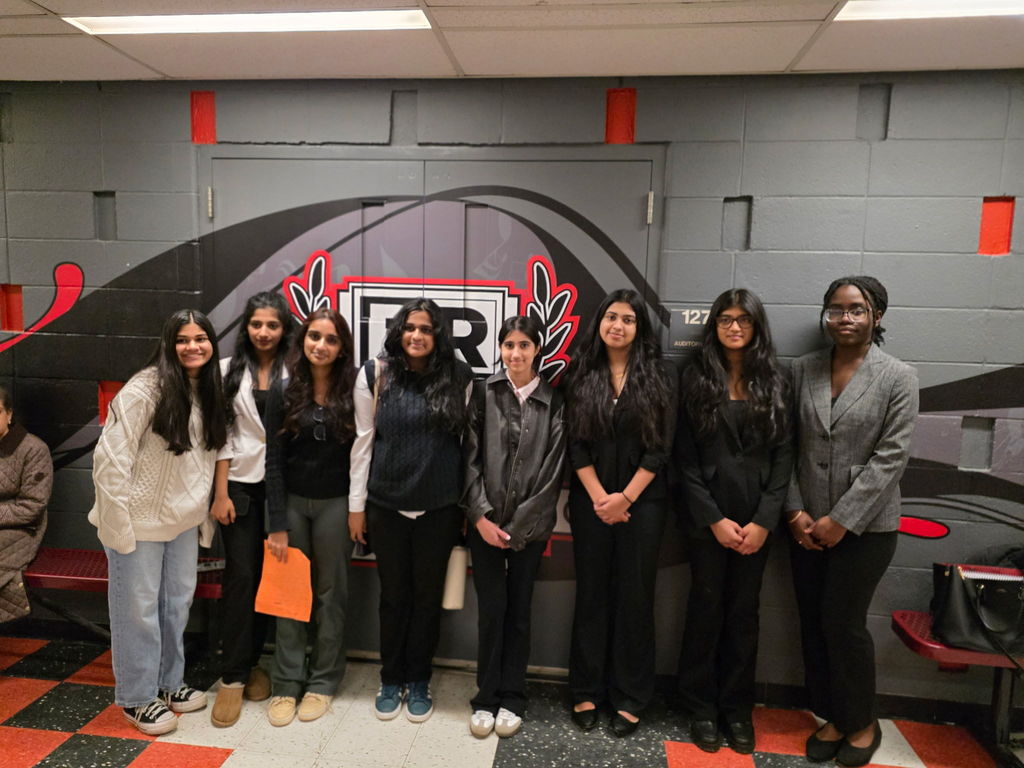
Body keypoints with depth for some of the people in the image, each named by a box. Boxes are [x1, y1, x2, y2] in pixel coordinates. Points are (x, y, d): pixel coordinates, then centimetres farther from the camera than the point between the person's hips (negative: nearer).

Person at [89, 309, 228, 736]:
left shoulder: (209, 391, 3)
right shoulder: (145, 388, -18)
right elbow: (110, 458, -19)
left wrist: (205, 514, 9)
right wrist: (118, 524, -18)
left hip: (183, 520, 6)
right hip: (139, 520, -6)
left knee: (177, 604, 17)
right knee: (138, 609, 8)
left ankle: (169, 683, 36)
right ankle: (137, 697, 26)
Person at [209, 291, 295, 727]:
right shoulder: (229, 371, 2)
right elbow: (222, 435, 1)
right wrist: (220, 493, -3)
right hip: (239, 483, 0)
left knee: (268, 576, 9)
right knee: (241, 575, -1)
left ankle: (251, 662, 27)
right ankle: (233, 675, 11)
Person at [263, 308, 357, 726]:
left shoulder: (352, 392, -5)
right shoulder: (283, 393, -3)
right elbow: (274, 460, -4)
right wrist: (277, 524, -7)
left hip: (335, 503, -1)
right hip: (292, 501, 1)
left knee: (329, 592, 10)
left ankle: (323, 681, 26)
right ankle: (286, 683, 24)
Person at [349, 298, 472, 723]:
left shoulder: (457, 377, -2)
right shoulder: (375, 375, -2)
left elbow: (466, 440, 1)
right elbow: (363, 440, 0)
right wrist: (356, 504, 2)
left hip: (440, 507, 0)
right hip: (386, 505, 0)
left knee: (428, 594, 12)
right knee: (393, 594, 13)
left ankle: (418, 681, 32)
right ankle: (391, 680, 33)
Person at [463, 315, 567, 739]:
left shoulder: (554, 401, 0)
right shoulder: (483, 393, 0)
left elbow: (552, 468, -4)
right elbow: (471, 457, -2)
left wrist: (518, 525, -7)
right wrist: (481, 516, -9)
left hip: (530, 525, 0)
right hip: (485, 521, 0)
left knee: (519, 609, 9)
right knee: (491, 609, 4)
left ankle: (512, 699, 26)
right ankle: (486, 698, 22)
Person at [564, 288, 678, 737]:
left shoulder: (659, 375, 0)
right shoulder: (581, 373, 3)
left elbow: (660, 446, -4)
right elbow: (576, 444, -1)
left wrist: (625, 498, -10)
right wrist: (600, 498, -9)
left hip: (642, 502, -1)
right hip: (591, 501, 1)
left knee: (635, 597, 7)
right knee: (592, 594, 10)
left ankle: (630, 698, 23)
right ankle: (586, 691, 25)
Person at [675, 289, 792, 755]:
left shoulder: (774, 382, 5)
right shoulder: (695, 378, -1)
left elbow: (783, 455, 1)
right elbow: (685, 457, -4)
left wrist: (764, 520, -8)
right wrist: (714, 518, -10)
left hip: (757, 517, 2)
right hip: (707, 516, -2)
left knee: (744, 611, 11)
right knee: (706, 607, 7)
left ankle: (738, 707, 28)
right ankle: (702, 706, 25)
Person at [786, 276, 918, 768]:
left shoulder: (897, 377, -5)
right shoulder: (803, 370, 4)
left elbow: (891, 457, -10)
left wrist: (842, 520, -14)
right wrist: (795, 511, -5)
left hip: (864, 526, -3)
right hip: (807, 523, 3)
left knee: (842, 623, 2)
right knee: (813, 623, 10)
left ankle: (862, 722, 28)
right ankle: (832, 717, 30)